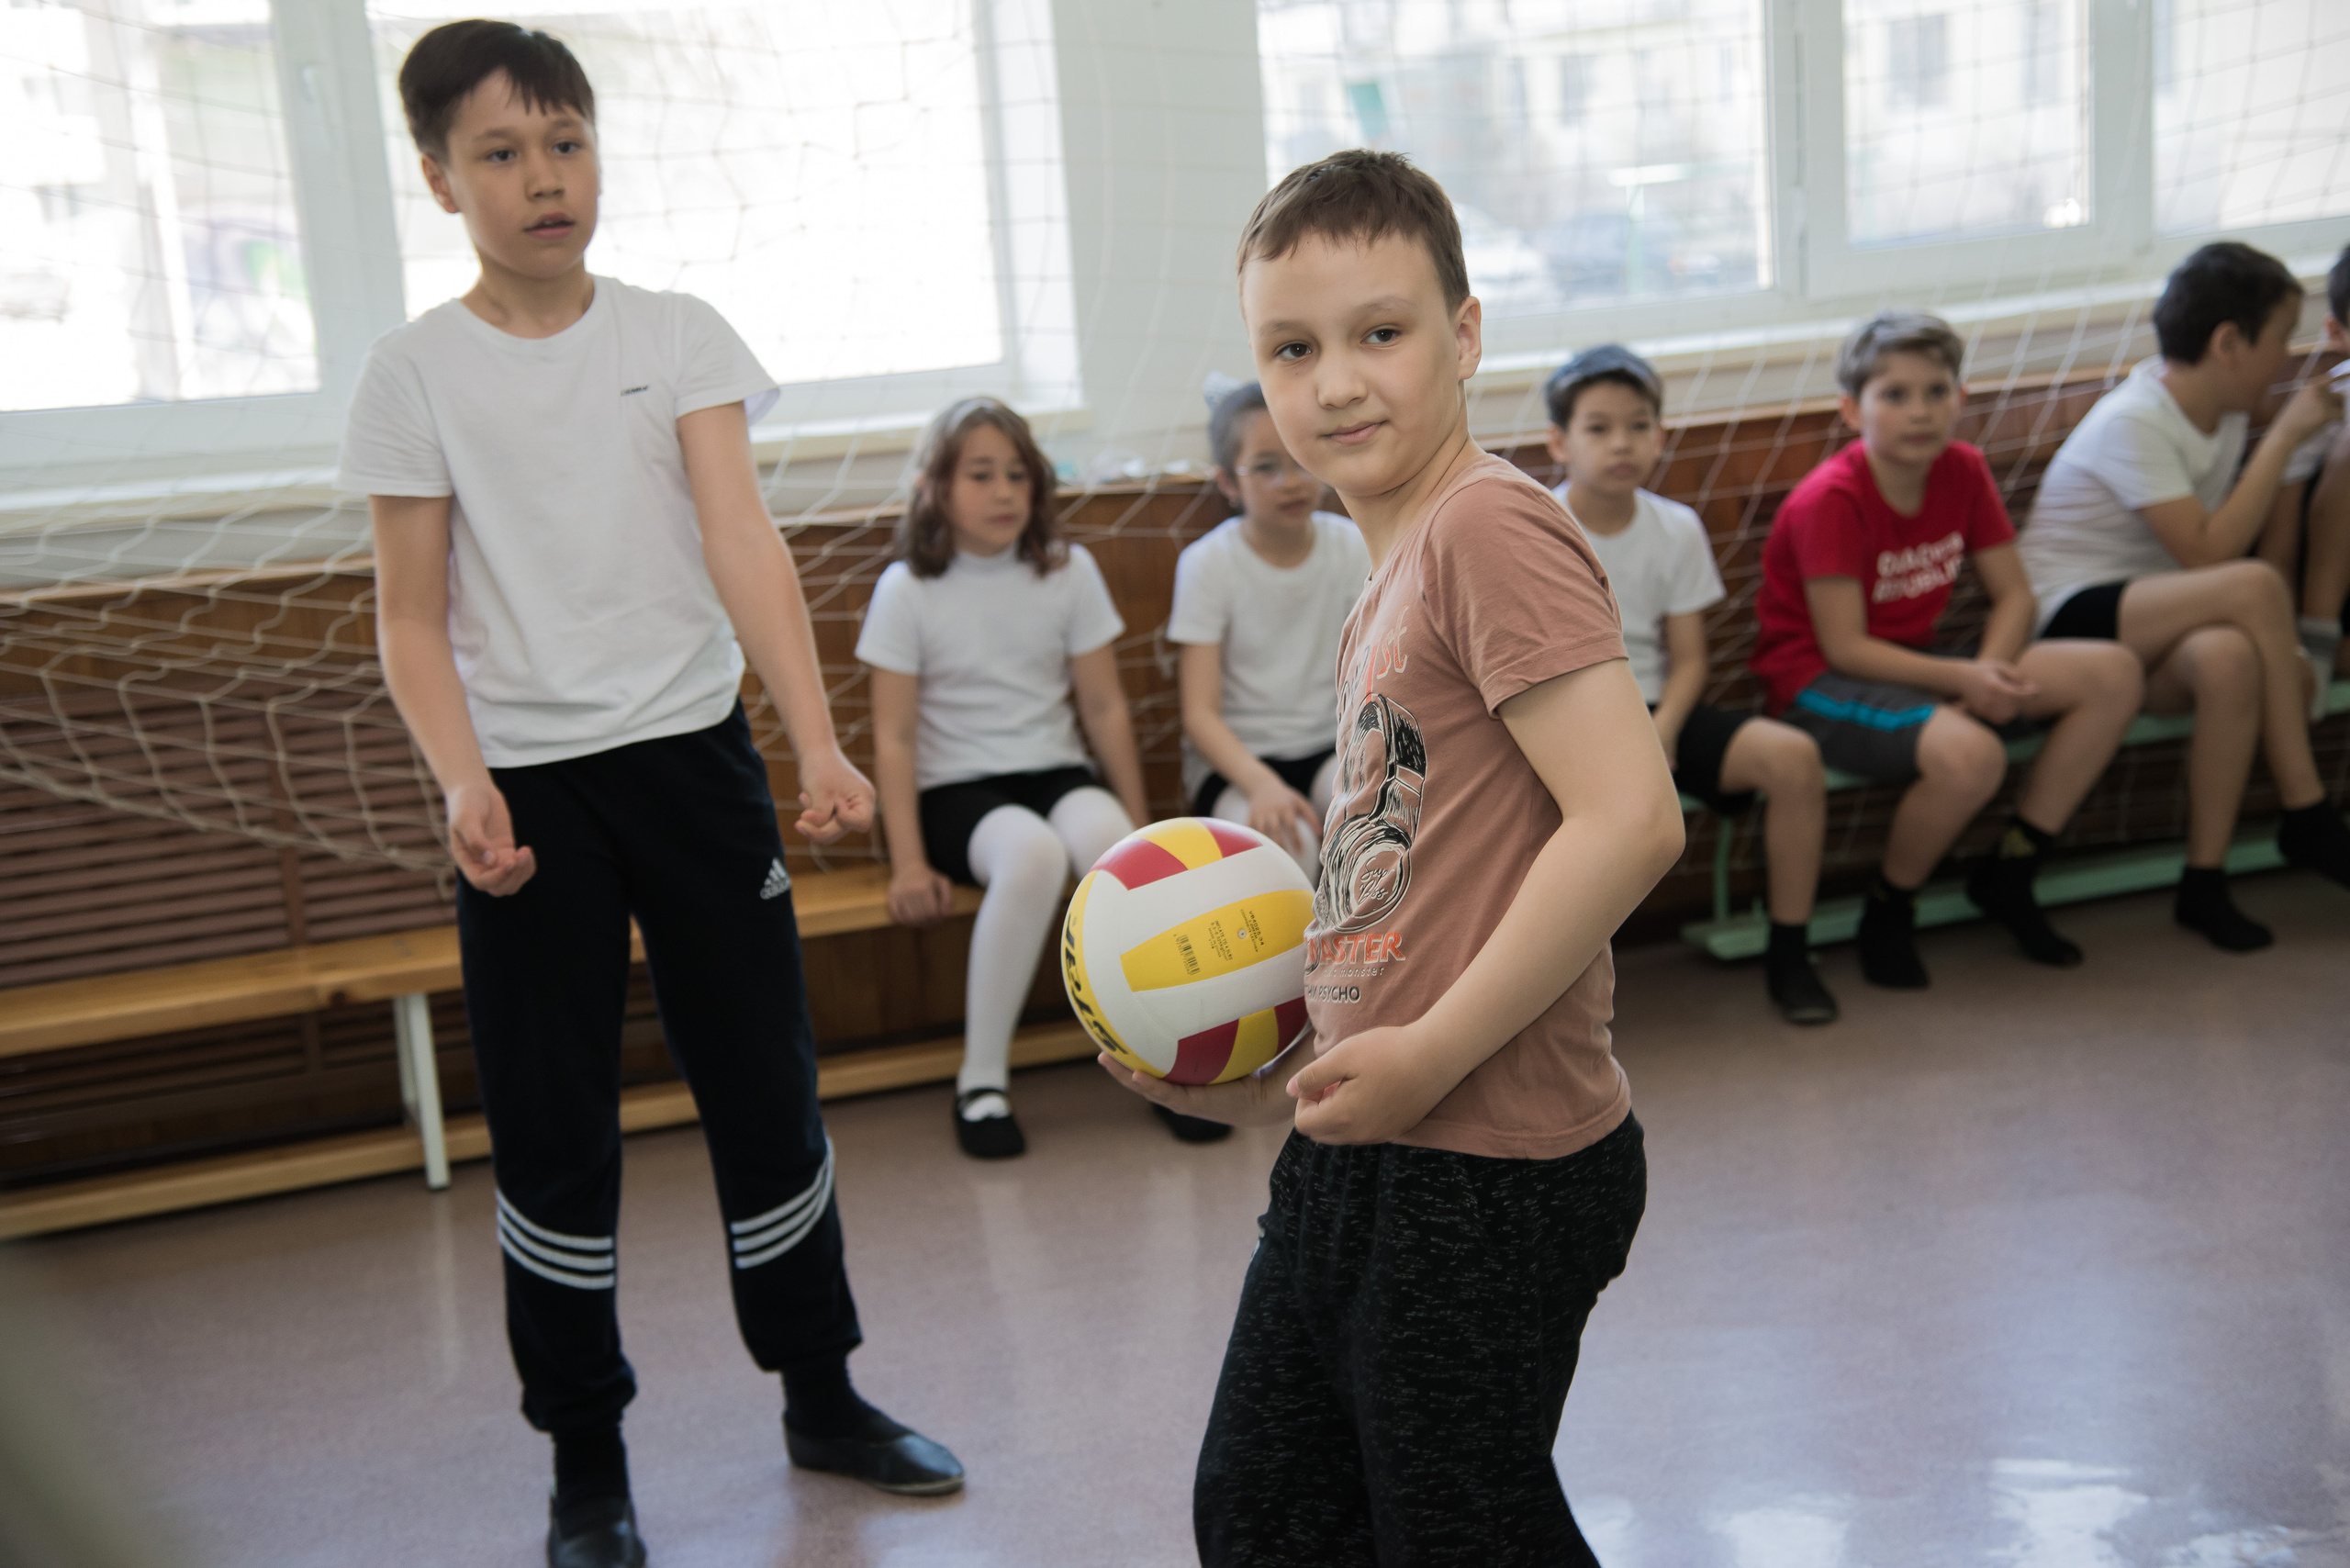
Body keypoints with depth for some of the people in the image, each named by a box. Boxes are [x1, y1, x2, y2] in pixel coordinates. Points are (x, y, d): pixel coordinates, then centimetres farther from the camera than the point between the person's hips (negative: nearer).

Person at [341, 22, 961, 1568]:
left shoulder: (681, 335, 2)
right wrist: (465, 785, -17)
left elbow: (744, 540, -10)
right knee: (554, 1131, 5)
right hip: (530, 786, -1)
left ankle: (822, 1395, 28)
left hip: (692, 755, 1)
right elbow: (414, 623, 0)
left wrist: (819, 741, -22)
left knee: (767, 1088, 9)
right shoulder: (418, 371, 0)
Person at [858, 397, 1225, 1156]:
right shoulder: (907, 589, -3)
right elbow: (895, 737, -4)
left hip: (1055, 773, 2)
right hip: (956, 789, -2)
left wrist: (1137, 823, 2)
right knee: (1032, 851, -36)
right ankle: (981, 1081, -23)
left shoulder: (1068, 571, 4)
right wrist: (909, 862, -11)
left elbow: (1104, 707, 7)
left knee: (1106, 837, -33)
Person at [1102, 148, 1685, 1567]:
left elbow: (1629, 819, -26)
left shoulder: (1492, 523, -17)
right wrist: (1278, 1081, 9)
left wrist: (1428, 1054, -22)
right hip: (1361, 1157, 10)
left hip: (1483, 1173, -10)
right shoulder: (1393, 573, 12)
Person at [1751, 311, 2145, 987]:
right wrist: (1962, 679, -28)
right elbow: (1845, 647, -20)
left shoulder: (1964, 471, 1)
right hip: (1822, 683, -8)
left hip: (1915, 663, 8)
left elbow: (2013, 593, 3)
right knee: (1969, 753, -36)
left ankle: (2009, 873, 5)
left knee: (2113, 676, -6)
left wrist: (1990, 671, -17)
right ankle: (1888, 913, -7)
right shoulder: (1831, 500, -19)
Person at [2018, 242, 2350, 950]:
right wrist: (2284, 435, -20)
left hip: (2150, 622, 7)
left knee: (2229, 659, -29)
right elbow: (2207, 552, -25)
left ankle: (2205, 883, -19)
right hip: (2068, 619, -7)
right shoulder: (2133, 422, -18)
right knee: (2256, 585, -30)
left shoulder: (2225, 410, 8)